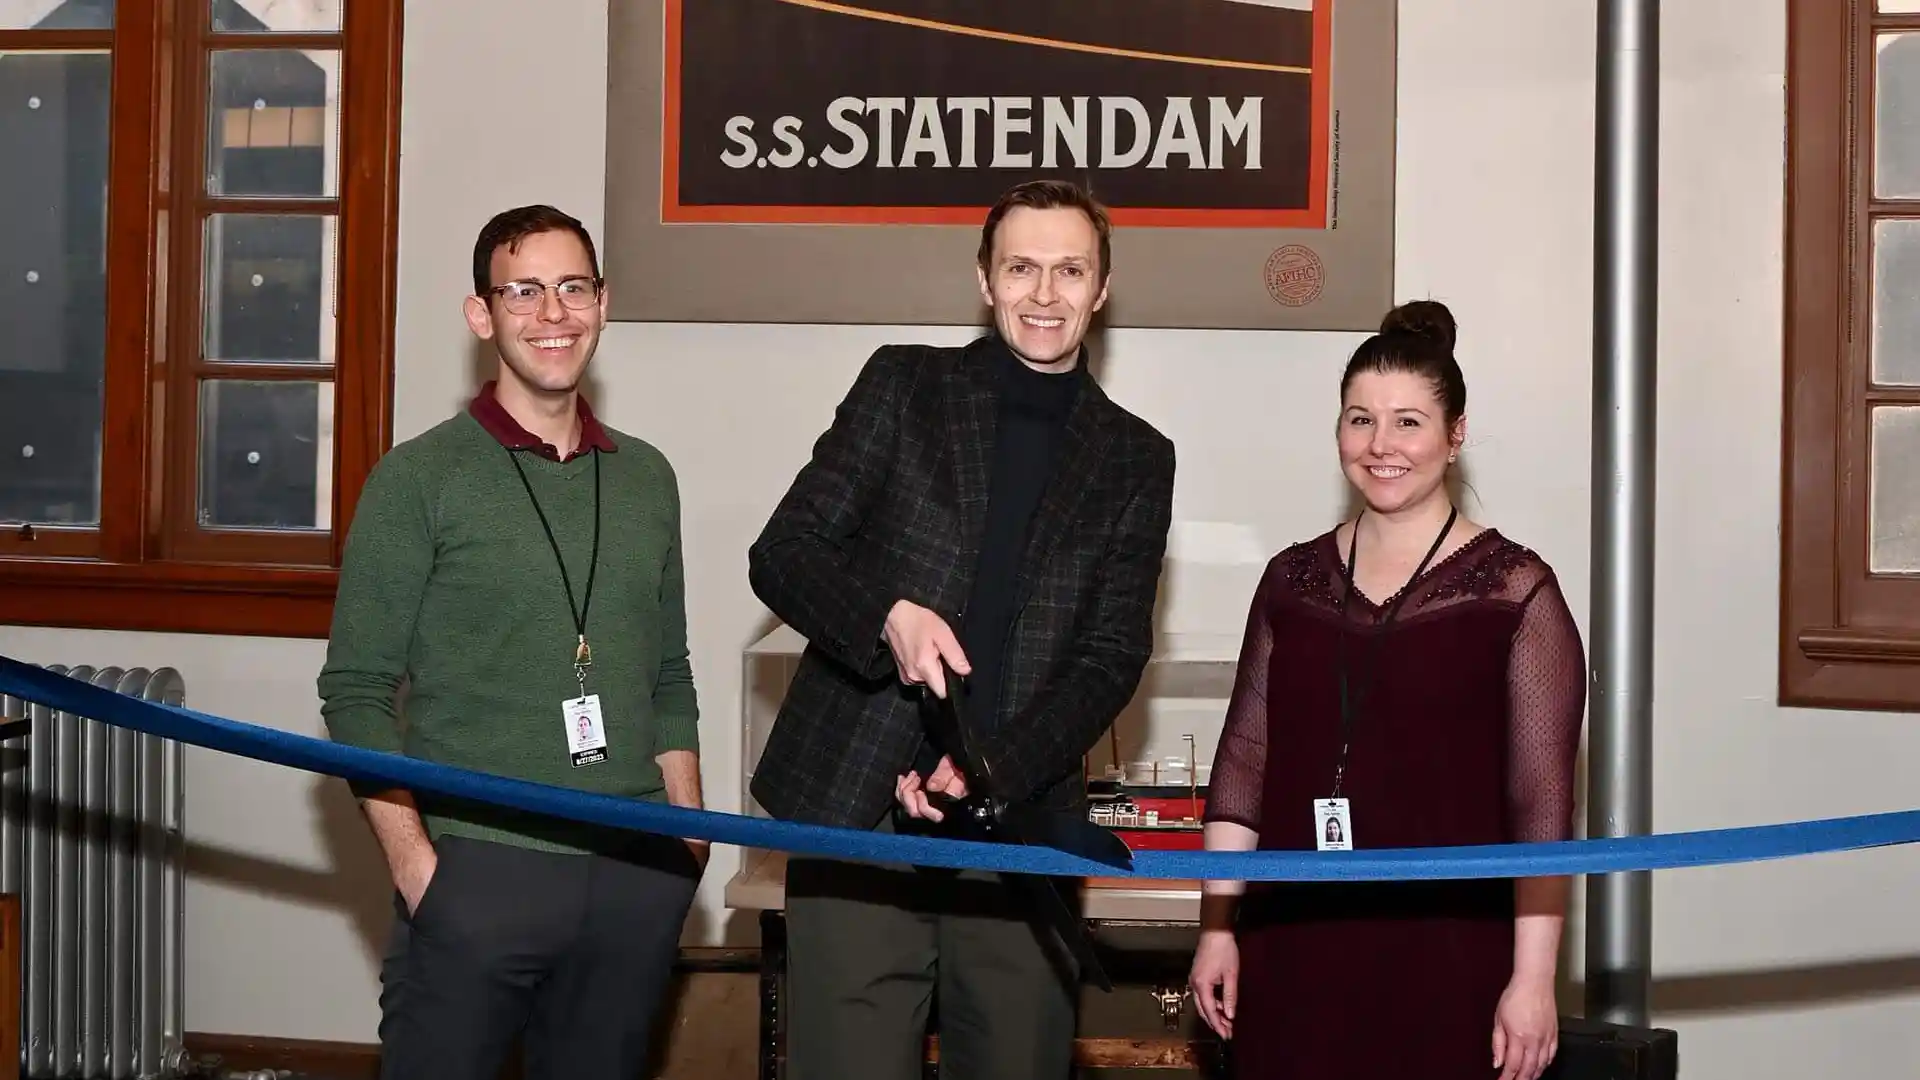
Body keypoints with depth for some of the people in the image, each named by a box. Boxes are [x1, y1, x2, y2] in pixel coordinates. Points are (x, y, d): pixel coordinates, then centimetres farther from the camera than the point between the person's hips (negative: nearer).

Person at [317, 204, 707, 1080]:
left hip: (638, 878, 4)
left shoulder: (647, 478, 12)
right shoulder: (418, 479, -2)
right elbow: (357, 694, -5)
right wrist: (416, 867, -12)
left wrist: (689, 837, 8)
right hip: (476, 868, -4)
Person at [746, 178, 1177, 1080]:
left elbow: (1112, 657, 4)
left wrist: (994, 770, -12)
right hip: (857, 810, -1)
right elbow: (781, 553, 3)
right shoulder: (904, 385, 7)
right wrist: (888, 615, -18)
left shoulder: (1137, 458, 11)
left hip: (1021, 824, 2)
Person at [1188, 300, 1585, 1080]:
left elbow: (1540, 804, -7)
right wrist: (1217, 927, 6)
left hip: (1447, 960, -3)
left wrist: (1532, 979, -10)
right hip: (1294, 952, 4)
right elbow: (1245, 759, 10)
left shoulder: (1515, 592, -5)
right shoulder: (1291, 579, 8)